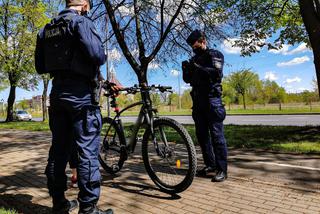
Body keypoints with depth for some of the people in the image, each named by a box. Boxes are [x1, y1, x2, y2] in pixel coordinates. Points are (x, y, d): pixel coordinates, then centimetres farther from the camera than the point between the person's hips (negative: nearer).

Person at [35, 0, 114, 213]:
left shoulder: (47, 29, 17)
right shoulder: (81, 22, -4)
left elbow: (40, 66, 16)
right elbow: (97, 55, -18)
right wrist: (103, 54, 3)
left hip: (57, 92, 8)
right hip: (81, 93, -7)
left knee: (59, 149, 11)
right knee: (88, 150, -4)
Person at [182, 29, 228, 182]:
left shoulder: (214, 54, 2)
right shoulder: (194, 59, 20)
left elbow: (217, 73, -15)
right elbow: (188, 80, 17)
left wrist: (198, 68, -19)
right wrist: (186, 70, -2)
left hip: (212, 99, -7)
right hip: (198, 100, 7)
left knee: (216, 134, -8)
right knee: (201, 134, 7)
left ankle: (222, 169, -1)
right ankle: (210, 164, 18)